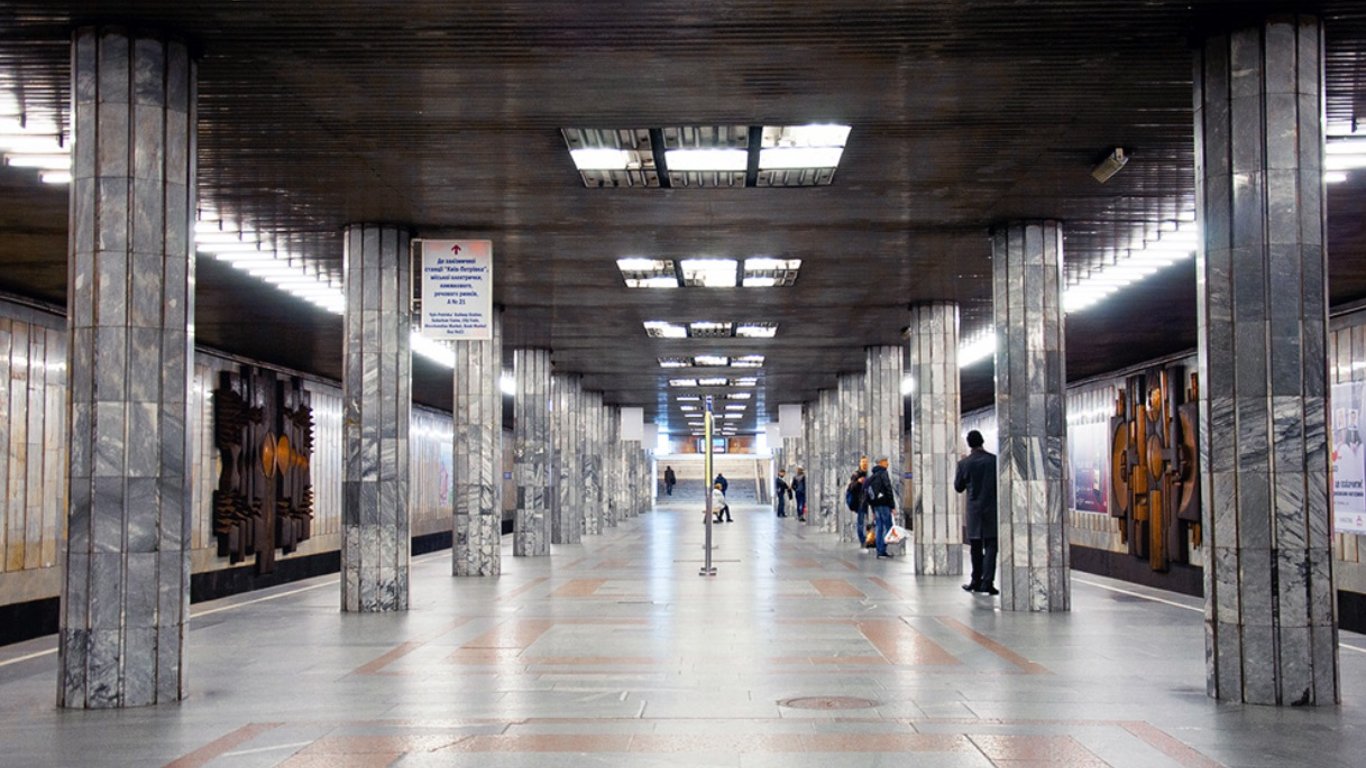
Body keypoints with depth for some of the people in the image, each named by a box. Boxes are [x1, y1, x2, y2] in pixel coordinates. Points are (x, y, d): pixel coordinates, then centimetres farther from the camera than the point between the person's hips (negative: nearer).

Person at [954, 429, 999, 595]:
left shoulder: (964, 463, -6)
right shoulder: (994, 460, -5)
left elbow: (958, 487, 5)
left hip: (974, 510, 1)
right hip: (992, 508, -1)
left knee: (976, 547, 12)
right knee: (990, 546, 0)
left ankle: (977, 581, 19)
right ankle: (987, 582, -9)